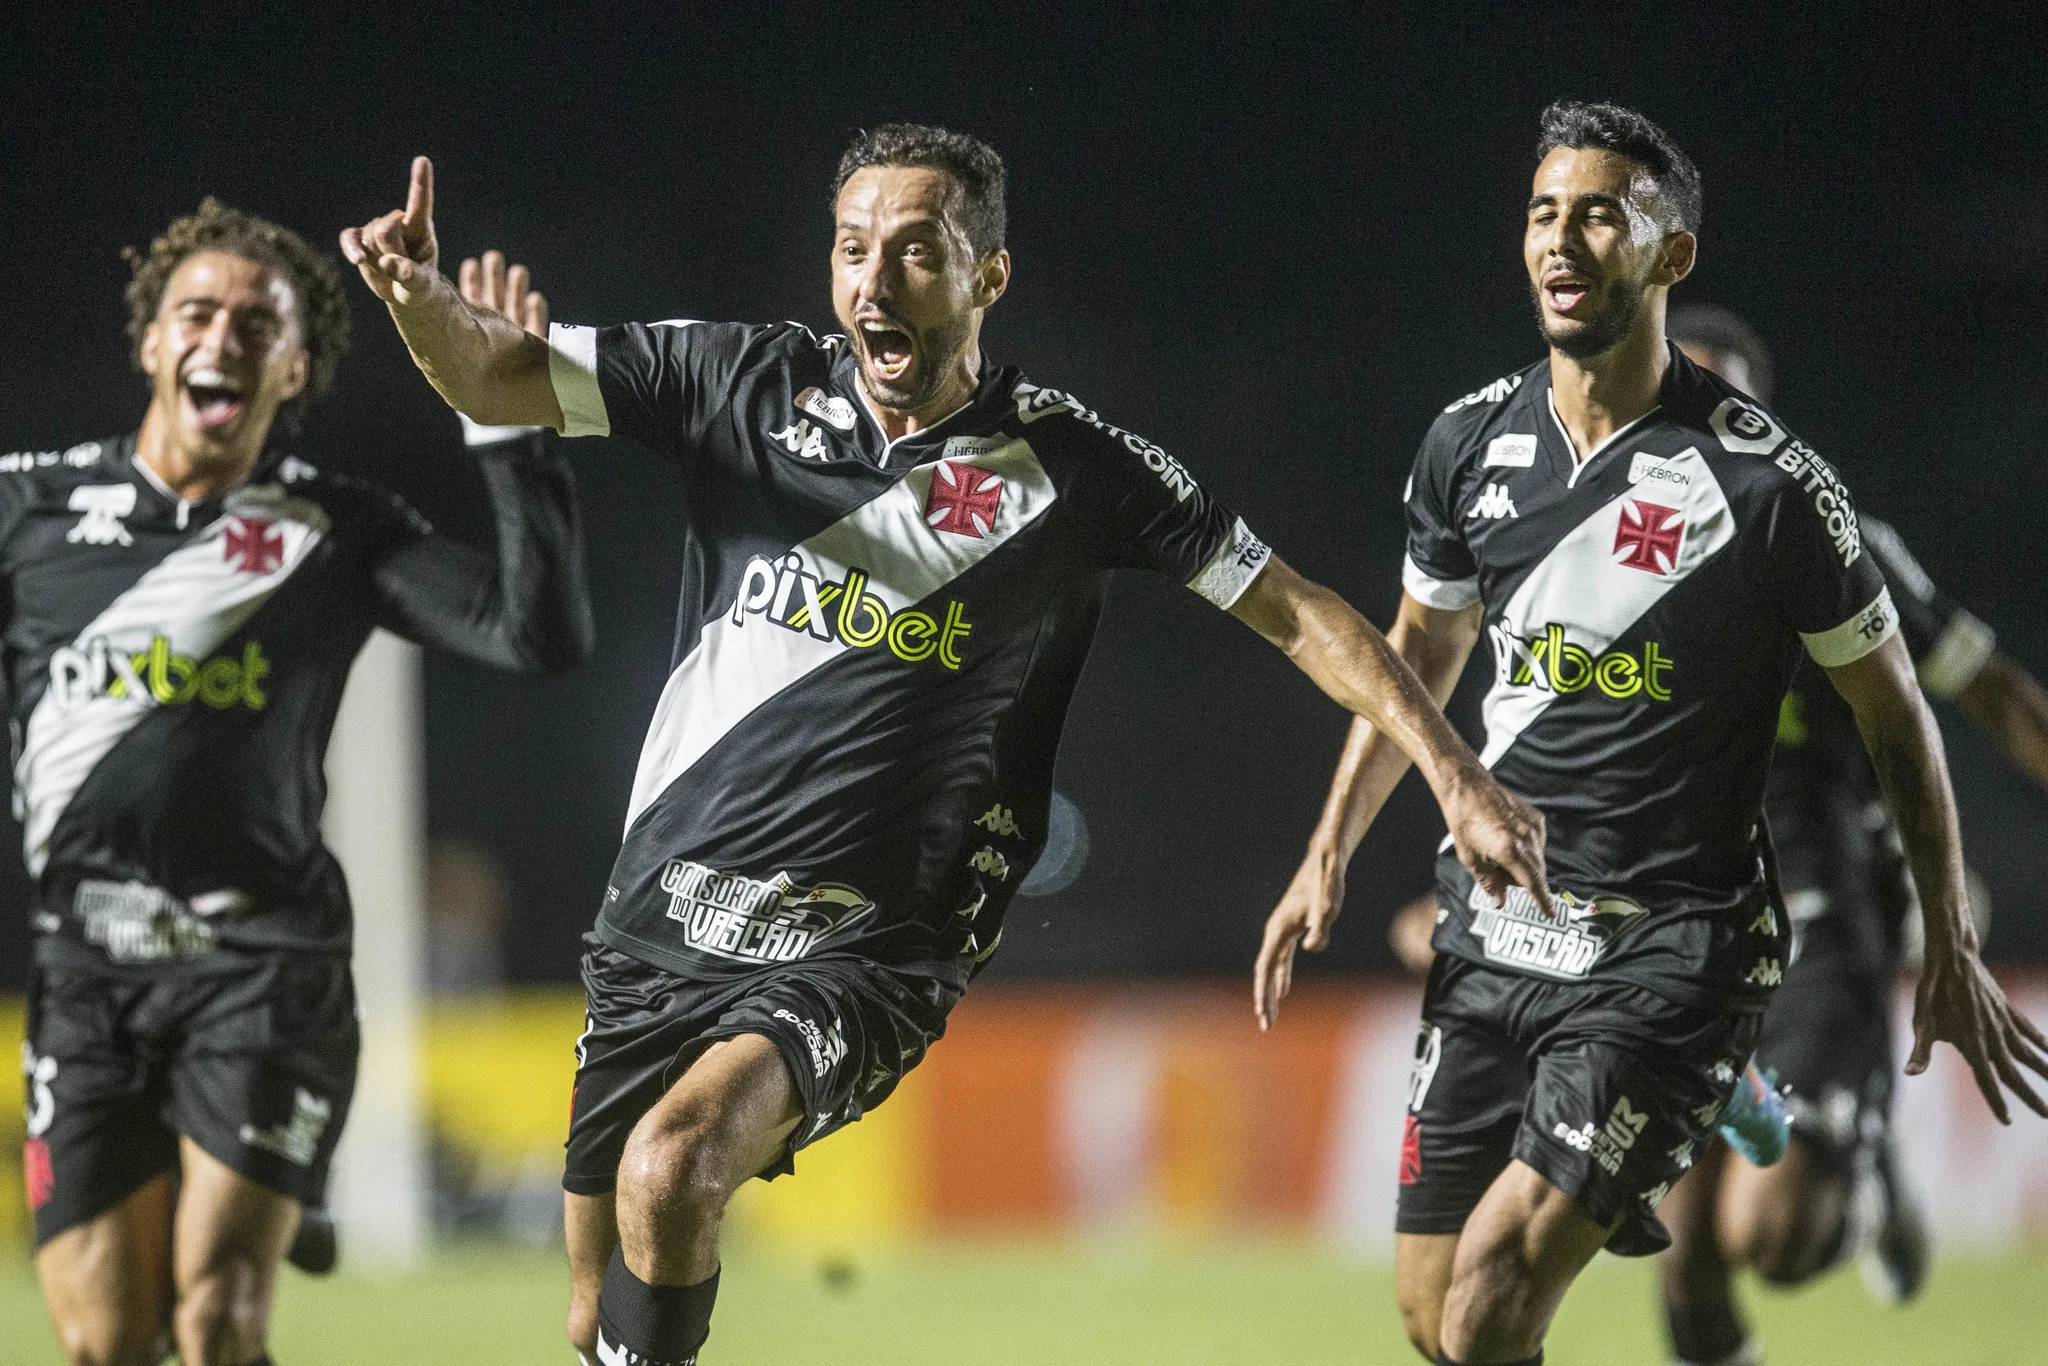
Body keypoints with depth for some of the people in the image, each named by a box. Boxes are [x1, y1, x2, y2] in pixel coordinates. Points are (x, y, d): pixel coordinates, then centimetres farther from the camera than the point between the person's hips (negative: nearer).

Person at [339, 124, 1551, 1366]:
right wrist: (423, 300, -23)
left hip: (862, 951, -4)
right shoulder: (748, 381, 1)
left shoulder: (1068, 464, -5)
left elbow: (1296, 611, 1)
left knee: (670, 1167, -31)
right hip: (662, 921, 4)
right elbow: (496, 376, -1)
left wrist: (1459, 779, -6)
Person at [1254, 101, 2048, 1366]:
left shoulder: (1766, 477, -11)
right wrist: (1330, 855, 19)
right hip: (1494, 930, 6)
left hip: (1673, 950, -6)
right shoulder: (1472, 443, 4)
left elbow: (1892, 707, 0)